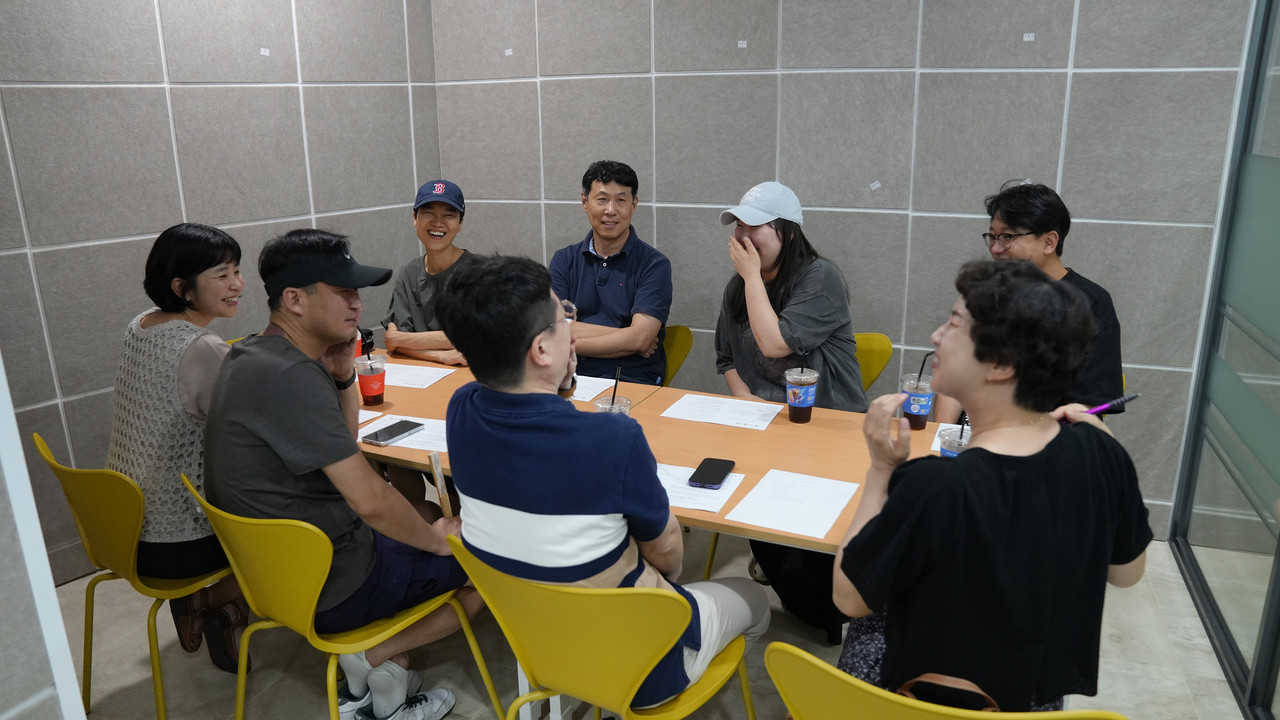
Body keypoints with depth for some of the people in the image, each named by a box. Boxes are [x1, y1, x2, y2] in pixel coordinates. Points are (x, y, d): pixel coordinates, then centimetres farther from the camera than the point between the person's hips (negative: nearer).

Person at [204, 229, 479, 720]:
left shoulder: (256, 354, 6)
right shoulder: (289, 376, -26)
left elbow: (340, 444, 16)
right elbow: (369, 500, -29)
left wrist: (344, 373, 1)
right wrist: (436, 539, -12)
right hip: (330, 587, -10)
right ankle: (378, 658, 6)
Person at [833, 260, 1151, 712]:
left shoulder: (934, 488, -37)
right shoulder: (1100, 454, -20)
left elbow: (849, 597, -21)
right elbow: (1126, 572, 0)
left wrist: (881, 468, -20)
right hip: (1046, 694, 5)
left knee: (871, 624, 25)